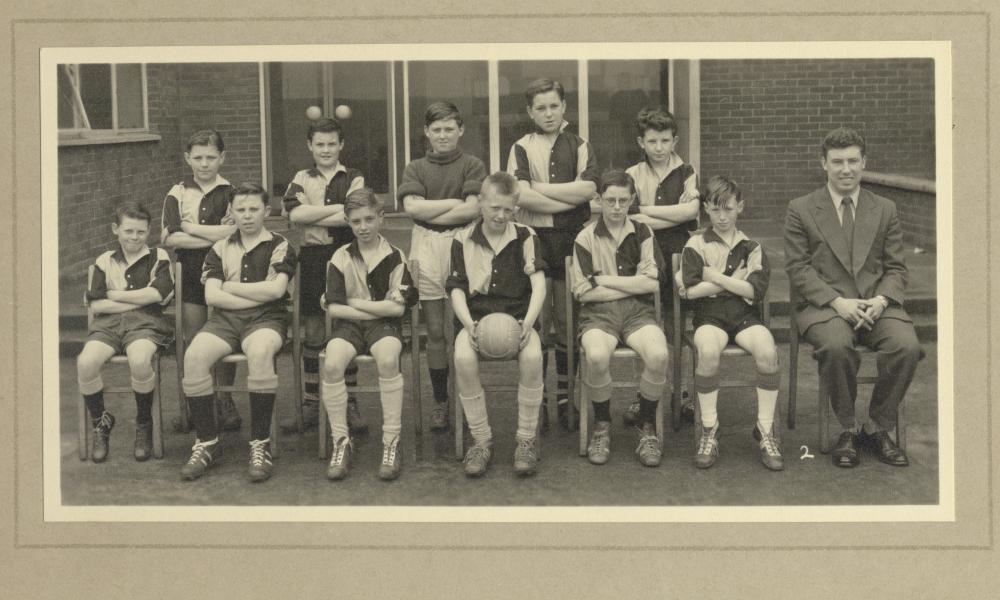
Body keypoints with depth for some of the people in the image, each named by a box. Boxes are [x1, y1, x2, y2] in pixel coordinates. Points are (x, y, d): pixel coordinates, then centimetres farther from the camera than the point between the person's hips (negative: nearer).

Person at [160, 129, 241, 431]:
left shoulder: (231, 193, 2)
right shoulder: (177, 194, 4)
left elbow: (237, 232, -12)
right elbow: (169, 237, -8)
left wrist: (192, 228, -10)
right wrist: (217, 235, -12)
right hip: (189, 272, 1)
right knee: (193, 341, 4)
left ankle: (225, 401, 17)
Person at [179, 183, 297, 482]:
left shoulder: (280, 246, 9)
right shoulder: (220, 249, 17)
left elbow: (276, 289, -7)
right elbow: (212, 296, 4)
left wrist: (231, 287, 1)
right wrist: (259, 296, -3)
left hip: (266, 319, -3)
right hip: (225, 319, 3)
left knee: (260, 352, -38)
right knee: (194, 355, -28)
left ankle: (260, 444, -27)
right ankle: (207, 442, -15)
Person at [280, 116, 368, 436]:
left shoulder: (354, 179, 5)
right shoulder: (302, 179, 10)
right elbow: (294, 213, -9)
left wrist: (312, 216, -10)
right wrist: (339, 208, -11)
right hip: (313, 258, 2)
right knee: (312, 335, 5)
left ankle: (350, 404, 9)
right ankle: (310, 405, 12)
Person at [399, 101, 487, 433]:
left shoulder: (472, 166, 6)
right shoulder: (416, 169, 12)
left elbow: (472, 209, -8)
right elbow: (412, 206, -4)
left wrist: (429, 213, -6)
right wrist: (454, 202, -4)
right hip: (426, 247, 2)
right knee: (435, 331, 3)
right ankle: (440, 402, 12)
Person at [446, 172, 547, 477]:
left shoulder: (526, 237, 6)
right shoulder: (463, 240, 6)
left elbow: (538, 283, -3)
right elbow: (457, 289, 3)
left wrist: (528, 323, -19)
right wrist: (469, 325, -15)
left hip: (517, 317, 0)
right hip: (477, 318, 0)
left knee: (532, 356, -33)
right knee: (463, 358, -32)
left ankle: (527, 440, -16)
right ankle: (481, 441, -16)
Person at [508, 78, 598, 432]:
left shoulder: (579, 147, 10)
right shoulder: (522, 148, 6)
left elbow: (588, 188, -8)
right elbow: (522, 196, -10)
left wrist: (541, 188, -8)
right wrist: (570, 198, -9)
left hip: (571, 242, 1)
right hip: (534, 240, -1)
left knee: (568, 323, 5)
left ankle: (565, 399, 16)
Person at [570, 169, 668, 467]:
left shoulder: (642, 233, 11)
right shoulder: (585, 238, 6)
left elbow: (650, 283, -1)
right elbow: (583, 292, -2)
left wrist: (603, 279, -3)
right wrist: (631, 285, -2)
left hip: (638, 312, 1)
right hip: (598, 313, -1)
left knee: (658, 354, -32)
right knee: (597, 356, -35)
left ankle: (647, 427, -8)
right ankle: (602, 425, -8)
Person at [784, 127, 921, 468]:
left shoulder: (885, 210, 15)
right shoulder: (800, 210, 7)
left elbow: (896, 269, 12)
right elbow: (798, 269, -1)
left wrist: (881, 300, -11)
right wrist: (837, 302, -15)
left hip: (876, 305, 3)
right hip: (822, 305, -2)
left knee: (907, 345, -28)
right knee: (837, 346, -35)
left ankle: (877, 429, -6)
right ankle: (846, 431, -13)